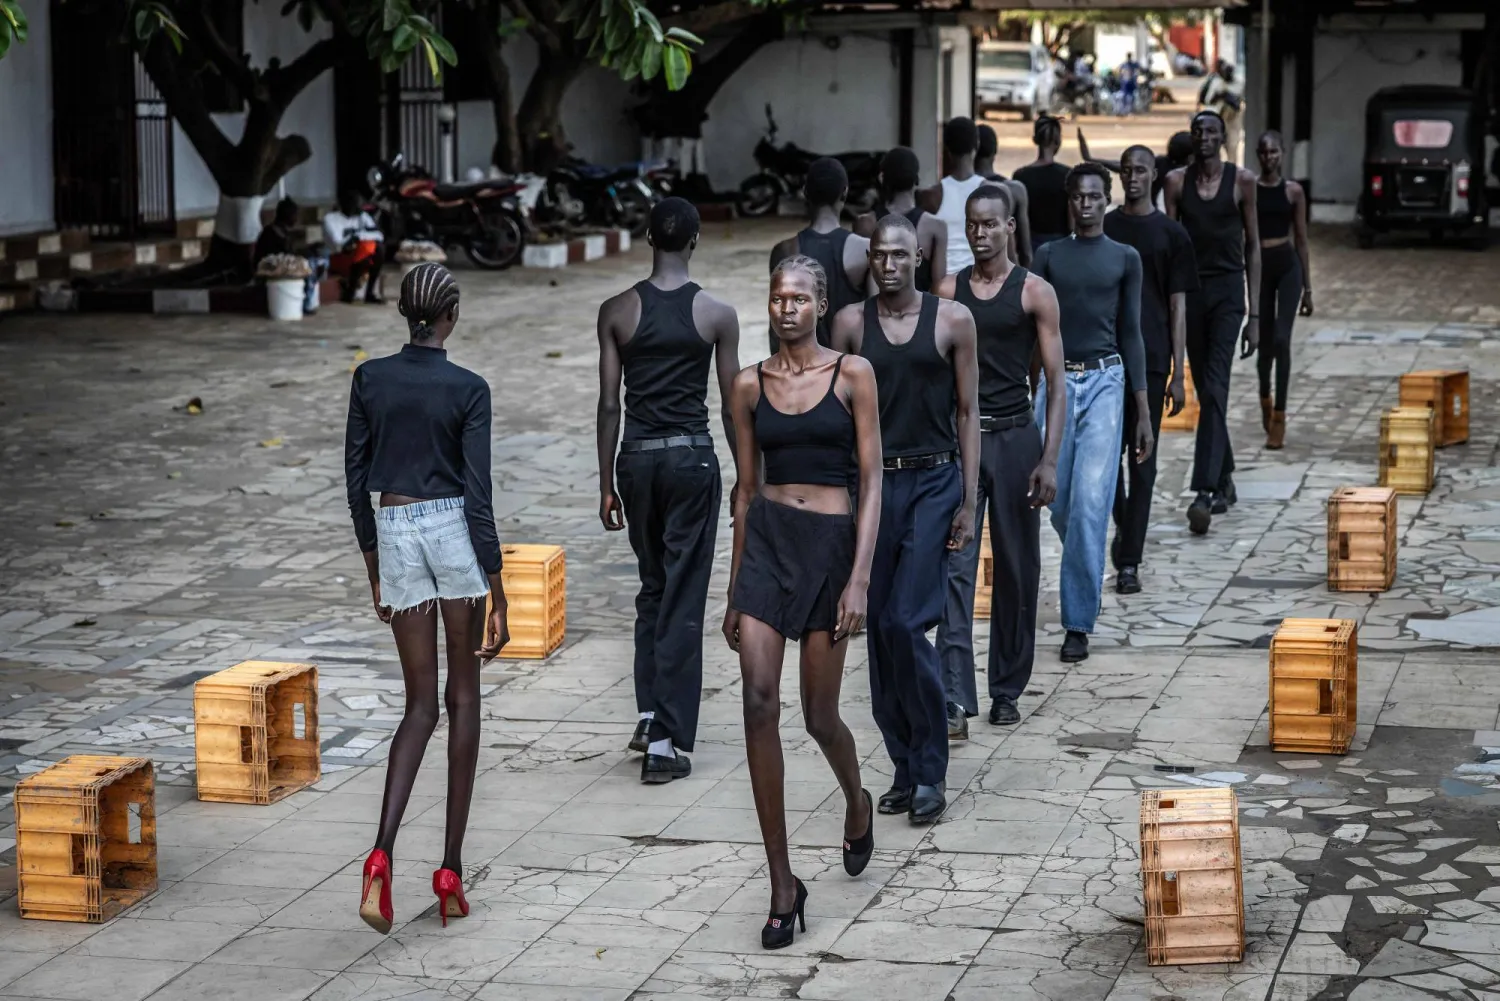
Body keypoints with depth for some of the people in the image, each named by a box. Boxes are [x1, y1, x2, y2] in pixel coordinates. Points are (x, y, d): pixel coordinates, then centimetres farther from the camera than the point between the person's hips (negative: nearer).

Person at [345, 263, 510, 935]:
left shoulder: (370, 379, 1)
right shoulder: (468, 389, -9)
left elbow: (355, 477, 6)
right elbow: (478, 494, -11)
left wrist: (373, 565, 17)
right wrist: (497, 595, -8)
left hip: (394, 534, 3)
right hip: (454, 533, -3)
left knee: (421, 704, 9)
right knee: (462, 698, 11)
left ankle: (382, 854, -12)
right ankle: (450, 868, 9)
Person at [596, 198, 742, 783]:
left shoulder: (617, 312, -1)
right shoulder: (716, 315, -4)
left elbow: (609, 404, 1)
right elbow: (732, 406, 0)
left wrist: (606, 485, 8)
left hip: (637, 457, 2)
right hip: (692, 455, -2)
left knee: (652, 588, 21)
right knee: (683, 600, 1)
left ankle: (650, 714, 20)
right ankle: (665, 740, -1)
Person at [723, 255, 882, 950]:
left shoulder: (851, 373, -1)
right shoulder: (751, 385, 8)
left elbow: (871, 481, -3)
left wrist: (859, 579, -12)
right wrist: (734, 590, 14)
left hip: (829, 540, -2)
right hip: (763, 539, 2)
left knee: (820, 715, 4)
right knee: (759, 701, -11)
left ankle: (856, 801, 41)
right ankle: (783, 886, -5)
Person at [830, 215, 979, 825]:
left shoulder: (952, 320, 1)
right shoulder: (851, 323, 5)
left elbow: (967, 413, 3)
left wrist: (968, 503, -2)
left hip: (934, 482, -3)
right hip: (873, 482, 3)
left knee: (907, 624, -12)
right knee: (880, 630, 5)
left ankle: (930, 773, -1)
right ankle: (904, 769, 16)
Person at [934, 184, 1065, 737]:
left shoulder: (1034, 292, 1)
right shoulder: (948, 292, 6)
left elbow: (1055, 382, 0)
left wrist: (1049, 459, -9)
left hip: (1015, 438, 0)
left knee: (1017, 569, 8)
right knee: (955, 567, -9)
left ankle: (1007, 690, 22)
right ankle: (957, 700, -13)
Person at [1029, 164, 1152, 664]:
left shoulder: (1125, 259, 6)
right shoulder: (1048, 257, 8)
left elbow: (1131, 335, 8)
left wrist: (1143, 411, 4)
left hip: (1104, 382, -2)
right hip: (1055, 380, 2)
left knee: (1090, 504, -10)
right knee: (1060, 505, 5)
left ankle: (1078, 625, -6)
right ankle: (1081, 581, 35)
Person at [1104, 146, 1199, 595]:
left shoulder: (1171, 234, 4)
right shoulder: (1102, 229, 9)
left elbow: (1178, 307, 3)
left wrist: (1178, 374, -3)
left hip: (1150, 360, -1)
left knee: (1142, 461, 0)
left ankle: (1129, 562, 2)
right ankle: (1122, 526, 26)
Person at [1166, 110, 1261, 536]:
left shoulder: (1242, 180, 1)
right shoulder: (1176, 181, 6)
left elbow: (1252, 247, 4)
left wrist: (1254, 314, 0)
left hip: (1227, 289, -3)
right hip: (1189, 289, 3)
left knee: (1215, 390, -14)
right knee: (1206, 392, 10)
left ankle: (1205, 491, -20)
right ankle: (1224, 480, 25)